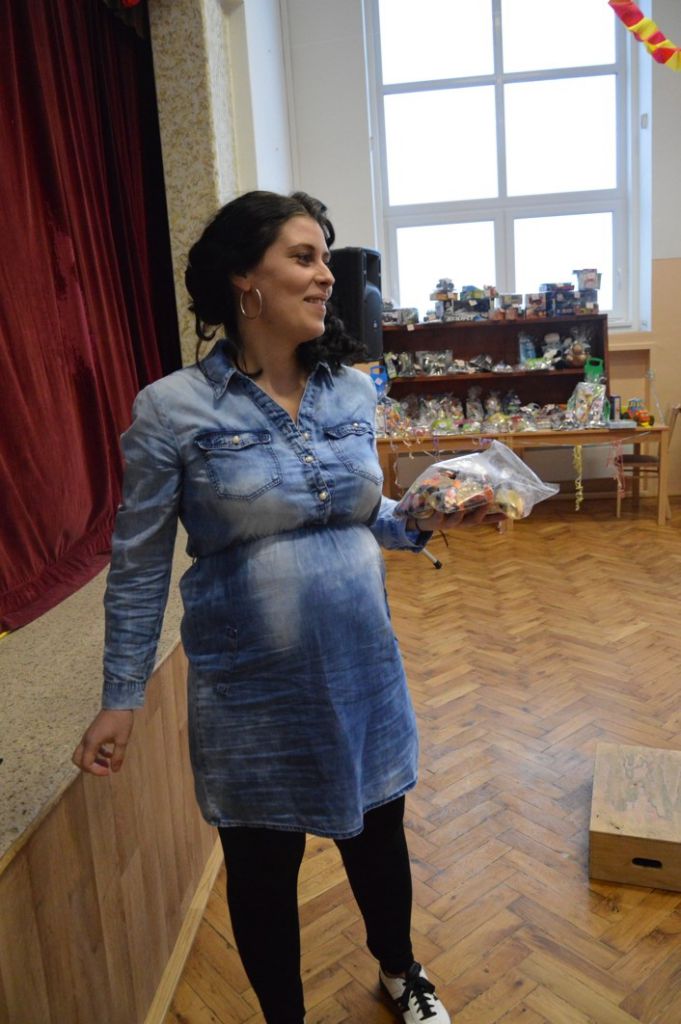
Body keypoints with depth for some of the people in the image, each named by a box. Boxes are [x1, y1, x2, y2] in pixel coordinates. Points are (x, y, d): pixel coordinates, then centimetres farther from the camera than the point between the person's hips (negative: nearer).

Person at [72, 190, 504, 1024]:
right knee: (262, 868, 17)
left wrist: (426, 520, -6)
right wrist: (120, 699, -4)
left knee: (379, 837, 23)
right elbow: (137, 567, -7)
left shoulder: (352, 390, -1)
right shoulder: (172, 409, -14)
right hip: (252, 693, -3)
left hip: (363, 671, 4)